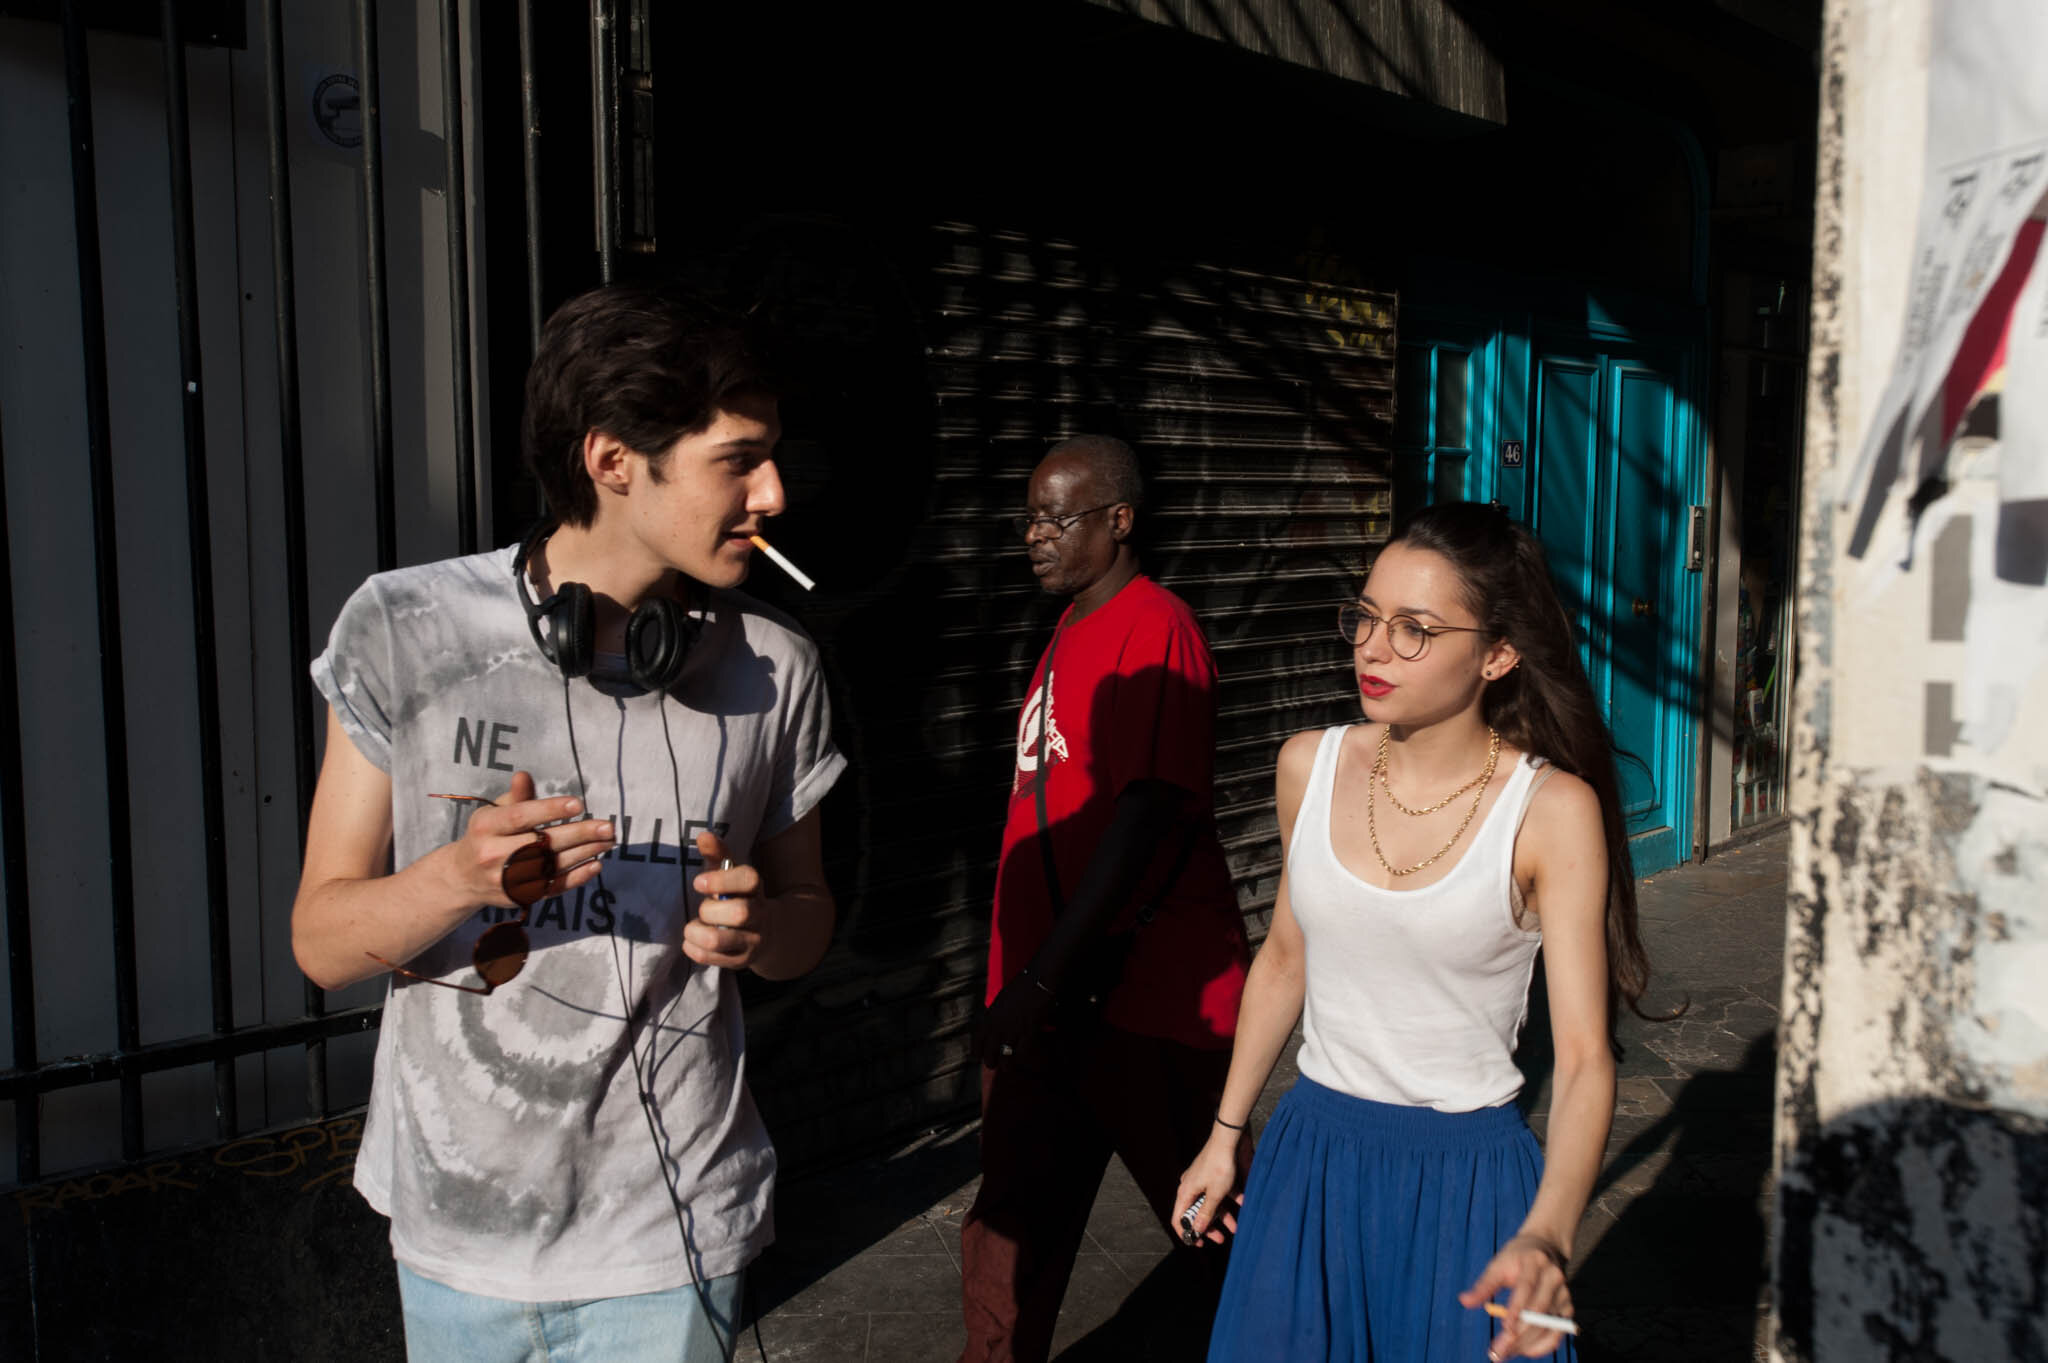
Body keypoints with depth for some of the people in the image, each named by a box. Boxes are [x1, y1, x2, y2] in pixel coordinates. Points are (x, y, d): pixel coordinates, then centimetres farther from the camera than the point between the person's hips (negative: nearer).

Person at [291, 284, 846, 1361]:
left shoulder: (771, 667, -6)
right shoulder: (402, 632, -11)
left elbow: (805, 916, 5)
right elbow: (321, 940, -6)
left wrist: (759, 926, -17)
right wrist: (460, 877, -26)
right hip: (454, 1228, 0)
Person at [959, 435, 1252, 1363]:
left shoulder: (1155, 629, -15)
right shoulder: (1073, 628, 13)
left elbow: (1143, 818, -21)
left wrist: (1043, 976, -21)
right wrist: (1023, 976, 18)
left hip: (1144, 982, -8)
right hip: (1050, 982, 9)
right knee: (1016, 1211, 15)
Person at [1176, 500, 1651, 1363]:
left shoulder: (1552, 810, -16)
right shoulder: (1310, 767, -5)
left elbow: (1584, 1054, -19)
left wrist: (1546, 1236, -34)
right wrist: (1226, 1134, 13)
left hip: (1468, 1175, -3)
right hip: (1311, 1154, 4)